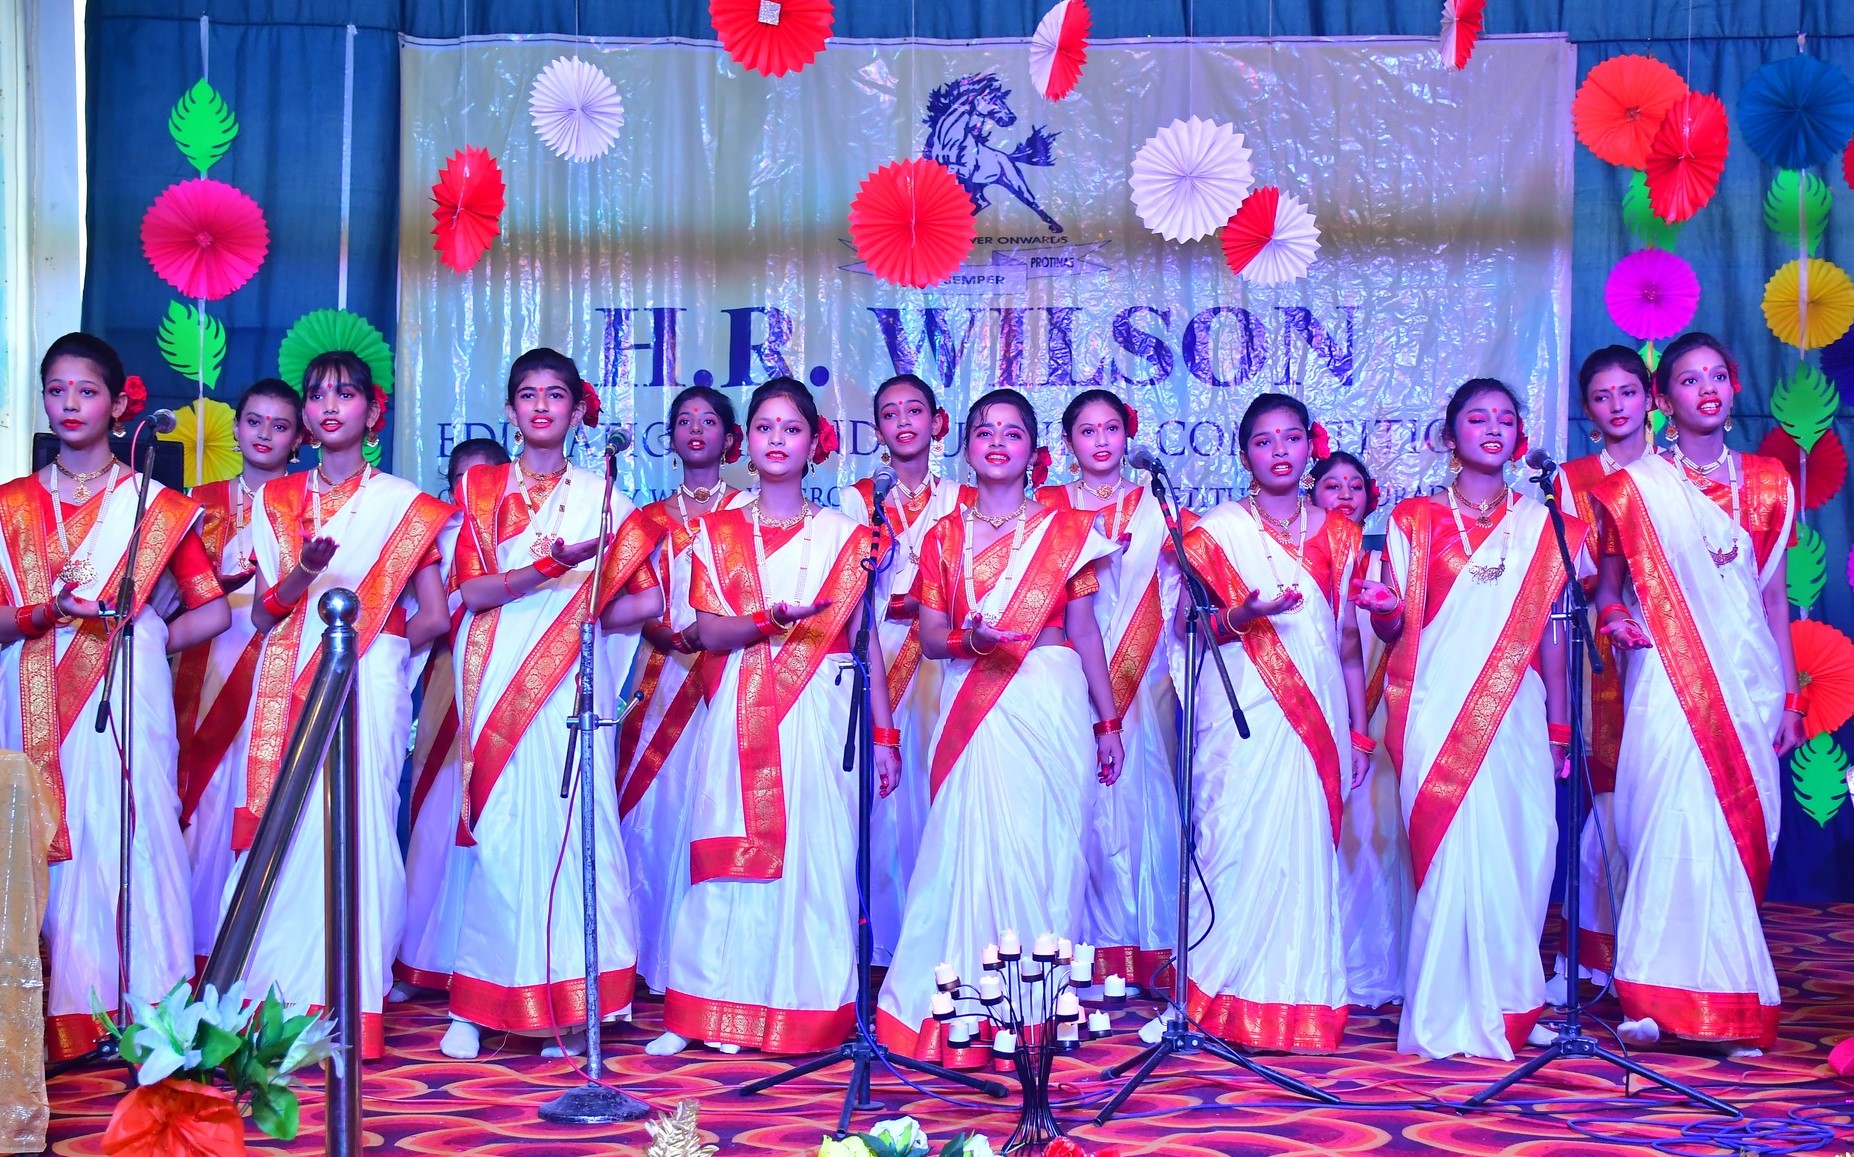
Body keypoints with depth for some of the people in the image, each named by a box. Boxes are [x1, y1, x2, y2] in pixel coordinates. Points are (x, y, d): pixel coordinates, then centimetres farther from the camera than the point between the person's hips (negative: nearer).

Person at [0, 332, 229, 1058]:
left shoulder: (157, 505, 6)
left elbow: (211, 613, 5)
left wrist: (140, 641, 1)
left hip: (126, 698, -2)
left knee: (130, 833, -5)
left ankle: (146, 1014, 4)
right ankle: (61, 1020, 6)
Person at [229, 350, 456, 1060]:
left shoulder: (401, 503, 6)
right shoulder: (277, 501, 14)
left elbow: (434, 617, 5)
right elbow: (261, 614, 7)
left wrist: (370, 646, -1)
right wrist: (305, 570, -10)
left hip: (369, 684, -3)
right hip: (287, 687, 3)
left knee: (354, 829, -9)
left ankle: (350, 1011, -4)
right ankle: (280, 1002, 2)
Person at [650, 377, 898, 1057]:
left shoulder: (843, 534, 9)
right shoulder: (718, 532, 11)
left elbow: (865, 639, 6)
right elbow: (709, 631, 0)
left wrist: (884, 734, 1)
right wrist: (776, 618, -18)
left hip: (821, 716, -1)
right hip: (740, 719, 1)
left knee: (816, 859, -3)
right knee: (732, 860, -1)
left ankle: (812, 1014, 5)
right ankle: (707, 1013, 5)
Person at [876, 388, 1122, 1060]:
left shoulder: (1064, 531, 8)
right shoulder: (944, 536, 10)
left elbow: (1085, 631, 8)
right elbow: (929, 635, 7)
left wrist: (1108, 721, 5)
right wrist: (970, 639, -15)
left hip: (1052, 708, 0)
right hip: (973, 710, 1)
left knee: (1045, 850, 0)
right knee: (976, 847, -4)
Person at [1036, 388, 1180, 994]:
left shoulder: (1153, 507, 11)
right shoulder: (1048, 507, 11)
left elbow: (1172, 594, 7)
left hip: (1140, 675, 0)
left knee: (1139, 793, -4)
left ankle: (1148, 947, 2)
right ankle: (1090, 946, 3)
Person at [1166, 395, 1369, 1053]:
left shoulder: (1337, 534, 13)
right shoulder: (1217, 530, 3)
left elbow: (1348, 640, 13)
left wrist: (1358, 734, 10)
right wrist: (1243, 615, -18)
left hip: (1316, 719, 3)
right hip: (1242, 717, -3)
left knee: (1306, 851, 1)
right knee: (1238, 845, -8)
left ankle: (1301, 1001, 9)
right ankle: (1227, 999, 4)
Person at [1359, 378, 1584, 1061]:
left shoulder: (1542, 526, 13)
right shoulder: (1416, 520, 8)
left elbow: (1551, 632, 12)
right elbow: (1393, 629, 6)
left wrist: (1559, 728, 7)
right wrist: (1384, 611, -18)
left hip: (1514, 712, 2)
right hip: (1437, 713, -2)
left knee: (1520, 851, -2)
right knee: (1455, 849, -9)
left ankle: (1509, 1008, 12)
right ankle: (1452, 1016, 0)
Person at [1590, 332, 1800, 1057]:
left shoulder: (1766, 482, 13)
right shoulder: (1636, 485, 5)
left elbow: (1774, 595, 13)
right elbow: (1608, 584, 9)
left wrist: (1790, 696, 10)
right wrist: (1612, 616, -15)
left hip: (1748, 682, 3)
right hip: (1668, 678, -3)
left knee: (1739, 837, 2)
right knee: (1674, 829, -14)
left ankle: (1733, 1013, 8)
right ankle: (1660, 999, -10)